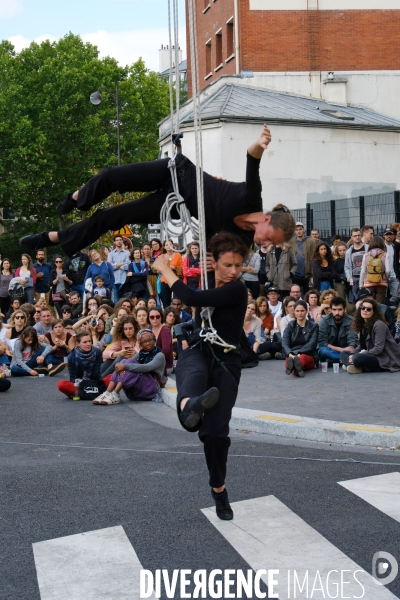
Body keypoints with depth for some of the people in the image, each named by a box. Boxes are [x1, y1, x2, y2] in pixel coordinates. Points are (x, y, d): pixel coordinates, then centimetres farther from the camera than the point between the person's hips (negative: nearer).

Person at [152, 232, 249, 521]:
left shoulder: (237, 290, -12)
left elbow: (192, 298, -23)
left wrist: (166, 269, -12)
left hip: (225, 361, -4)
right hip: (196, 351, 4)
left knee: (215, 430, -6)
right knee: (196, 373, -37)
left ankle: (219, 489, 19)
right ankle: (189, 406, -76)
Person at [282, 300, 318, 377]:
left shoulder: (313, 326, 10)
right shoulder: (290, 325, 13)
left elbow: (312, 344, -6)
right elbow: (285, 343, -2)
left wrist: (298, 353, -25)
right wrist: (290, 354, -26)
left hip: (309, 356, -1)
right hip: (292, 355, 1)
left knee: (303, 357, -39)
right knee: (289, 359, -38)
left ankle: (294, 367, -74)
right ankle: (296, 368, -73)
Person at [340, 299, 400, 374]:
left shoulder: (379, 325, -16)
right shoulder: (363, 325, 10)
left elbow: (378, 349, -21)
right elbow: (362, 345, 14)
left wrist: (356, 356, -20)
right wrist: (352, 355, -7)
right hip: (372, 356, 10)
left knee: (358, 358, -37)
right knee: (344, 353, 5)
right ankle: (351, 365, -22)